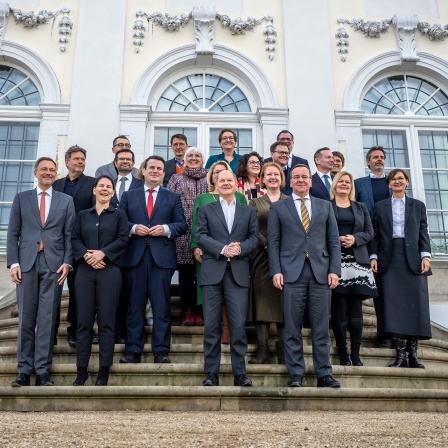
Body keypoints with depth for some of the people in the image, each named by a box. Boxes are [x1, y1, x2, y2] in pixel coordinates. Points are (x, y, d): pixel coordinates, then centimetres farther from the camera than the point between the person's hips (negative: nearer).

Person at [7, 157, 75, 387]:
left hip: (53, 264, 0)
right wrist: (13, 263, -3)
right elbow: (12, 233, 7)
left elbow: (69, 235, 6)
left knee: (47, 319, 0)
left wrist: (67, 262, -6)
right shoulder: (21, 198, 12)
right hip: (26, 263, 1)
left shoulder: (66, 201, 11)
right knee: (26, 318, 4)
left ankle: (42, 371, 6)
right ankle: (24, 370, 11)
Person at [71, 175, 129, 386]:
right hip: (85, 271, 2)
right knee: (84, 320, 1)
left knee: (107, 321, -3)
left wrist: (102, 253, -14)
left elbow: (123, 240, -1)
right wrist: (86, 255, -11)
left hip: (109, 271, -2)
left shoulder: (119, 215, 10)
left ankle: (104, 371, 2)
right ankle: (81, 370, 7)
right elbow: (74, 239, 7)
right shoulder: (82, 215, 16)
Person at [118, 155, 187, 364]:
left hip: (162, 256, 0)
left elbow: (182, 225, 6)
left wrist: (166, 229, -11)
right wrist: (133, 228, -10)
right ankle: (133, 350, 10)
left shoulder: (173, 198, 14)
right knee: (135, 305, 4)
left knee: (162, 305, 0)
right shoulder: (129, 196, 14)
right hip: (135, 256, 1)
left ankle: (161, 351, 5)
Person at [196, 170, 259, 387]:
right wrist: (222, 249, -14)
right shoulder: (206, 209, 13)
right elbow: (200, 236, 0)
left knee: (239, 324, -2)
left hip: (238, 272, 1)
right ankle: (211, 373, 9)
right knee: (211, 325, 1)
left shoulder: (248, 211, 16)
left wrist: (240, 248, -13)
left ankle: (240, 373, 6)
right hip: (212, 271, 0)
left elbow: (254, 237, 7)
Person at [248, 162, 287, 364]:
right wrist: (268, 245, -14)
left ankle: (284, 348, 7)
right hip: (262, 258, 0)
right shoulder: (255, 203, 13)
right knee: (262, 300, -1)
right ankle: (262, 350, 3)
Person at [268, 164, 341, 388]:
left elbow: (334, 241, 11)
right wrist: (275, 271, -6)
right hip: (291, 274, -1)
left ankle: (324, 374, 11)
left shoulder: (325, 206, 16)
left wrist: (334, 270, 0)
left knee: (321, 327, 3)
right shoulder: (278, 207, 11)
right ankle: (295, 374, 10)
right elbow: (273, 242, 5)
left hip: (321, 273, 2)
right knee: (292, 327, 1)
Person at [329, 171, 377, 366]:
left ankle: (355, 355, 6)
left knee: (356, 308, 0)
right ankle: (343, 355, 2)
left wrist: (355, 238, -7)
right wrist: (336, 239, -13)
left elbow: (369, 233, 11)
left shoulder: (361, 207, 18)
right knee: (339, 309, -6)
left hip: (357, 261, 3)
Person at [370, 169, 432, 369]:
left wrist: (425, 255, -5)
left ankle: (413, 354, 4)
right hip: (389, 259, 0)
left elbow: (423, 233, 7)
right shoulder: (380, 206, 13)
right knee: (394, 305, -5)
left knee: (415, 304, -3)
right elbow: (376, 234, 8)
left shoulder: (418, 205, 14)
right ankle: (400, 354, -2)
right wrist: (374, 256, -3)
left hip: (413, 258, 1)